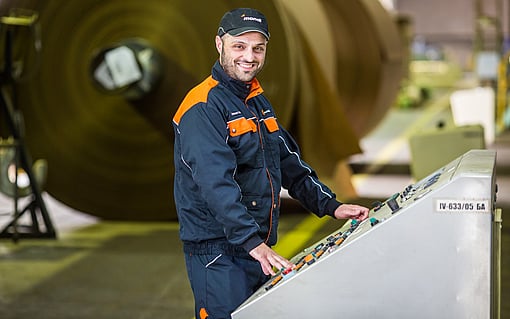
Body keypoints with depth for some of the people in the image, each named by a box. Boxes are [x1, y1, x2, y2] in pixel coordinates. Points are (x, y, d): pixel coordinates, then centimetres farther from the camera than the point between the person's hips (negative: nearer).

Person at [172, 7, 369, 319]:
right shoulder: (203, 108, -15)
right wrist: (252, 242, -34)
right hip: (217, 251, -9)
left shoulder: (259, 102, 15)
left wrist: (331, 206, 9)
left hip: (258, 246, 9)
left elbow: (289, 163, 19)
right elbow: (216, 183, -26)